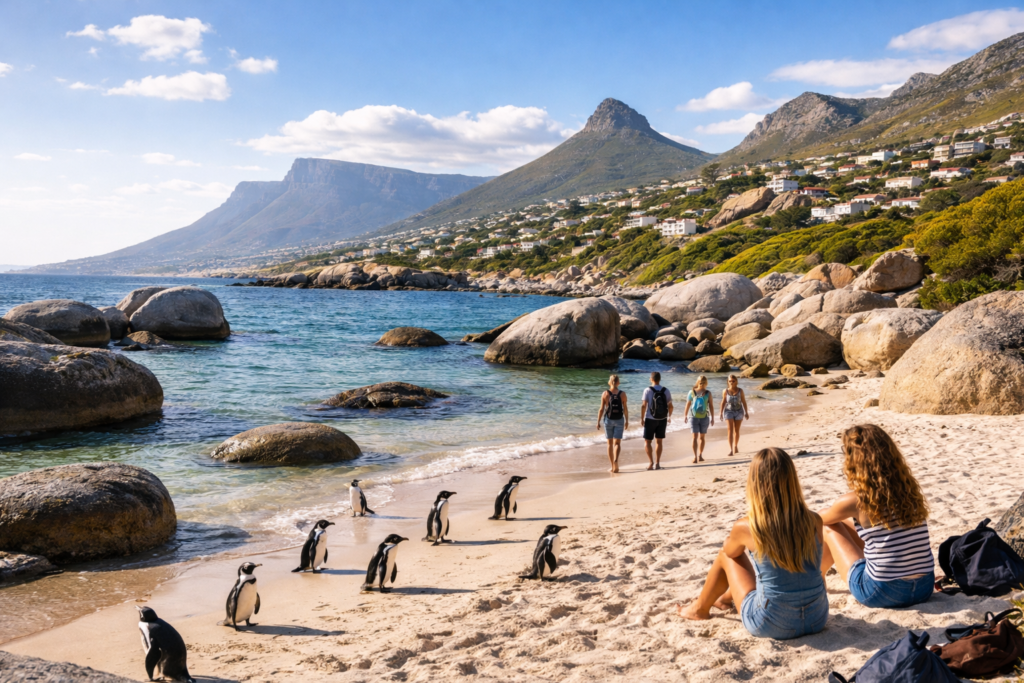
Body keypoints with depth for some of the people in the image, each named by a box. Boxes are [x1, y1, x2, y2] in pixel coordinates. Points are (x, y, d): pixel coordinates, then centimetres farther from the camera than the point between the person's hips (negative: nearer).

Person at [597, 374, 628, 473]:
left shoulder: (605, 394, -6)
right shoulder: (622, 394, -4)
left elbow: (602, 409, -6)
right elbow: (625, 409, -1)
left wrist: (598, 422, 2)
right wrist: (627, 421, 10)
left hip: (608, 420, 0)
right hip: (619, 420, 0)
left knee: (610, 443, 11)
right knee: (617, 443, 2)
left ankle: (613, 467, 15)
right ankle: (616, 459, -28)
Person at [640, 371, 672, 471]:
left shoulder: (648, 390, -11)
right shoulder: (666, 391, -1)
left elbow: (644, 405, -13)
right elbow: (670, 406, 2)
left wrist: (642, 419, -4)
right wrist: (669, 417, 18)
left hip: (650, 419, -3)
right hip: (662, 419, 3)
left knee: (647, 442, 7)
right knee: (659, 441, 13)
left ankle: (651, 461, -8)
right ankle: (657, 463, 12)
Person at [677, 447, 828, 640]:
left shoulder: (746, 527, -15)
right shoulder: (814, 522, -8)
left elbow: (729, 552, 10)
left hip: (771, 626, -3)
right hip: (818, 620, 4)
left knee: (726, 556, 20)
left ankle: (700, 609, 43)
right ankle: (727, 597, 57)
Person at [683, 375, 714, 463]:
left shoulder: (708, 393, 1)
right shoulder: (692, 392, -1)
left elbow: (711, 406, 4)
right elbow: (688, 404, 8)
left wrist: (712, 418, 3)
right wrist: (685, 415, 12)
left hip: (704, 417, 1)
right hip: (694, 417, -1)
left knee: (702, 437, 10)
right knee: (695, 436, -8)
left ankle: (700, 455, 22)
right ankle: (695, 456, -11)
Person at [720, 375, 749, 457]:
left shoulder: (740, 391, -6)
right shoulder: (725, 391, -6)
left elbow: (744, 402, 1)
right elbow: (723, 402, 3)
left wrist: (746, 412, 4)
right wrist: (721, 412, 5)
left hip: (739, 411, 1)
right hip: (729, 411, -1)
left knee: (736, 430, 11)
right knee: (730, 430, -11)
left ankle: (735, 446, 30)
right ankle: (731, 449, -17)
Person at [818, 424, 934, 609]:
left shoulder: (854, 501, -12)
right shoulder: (910, 488, 2)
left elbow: (821, 519, 10)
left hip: (882, 594, -5)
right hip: (925, 589, 6)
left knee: (829, 527, 14)